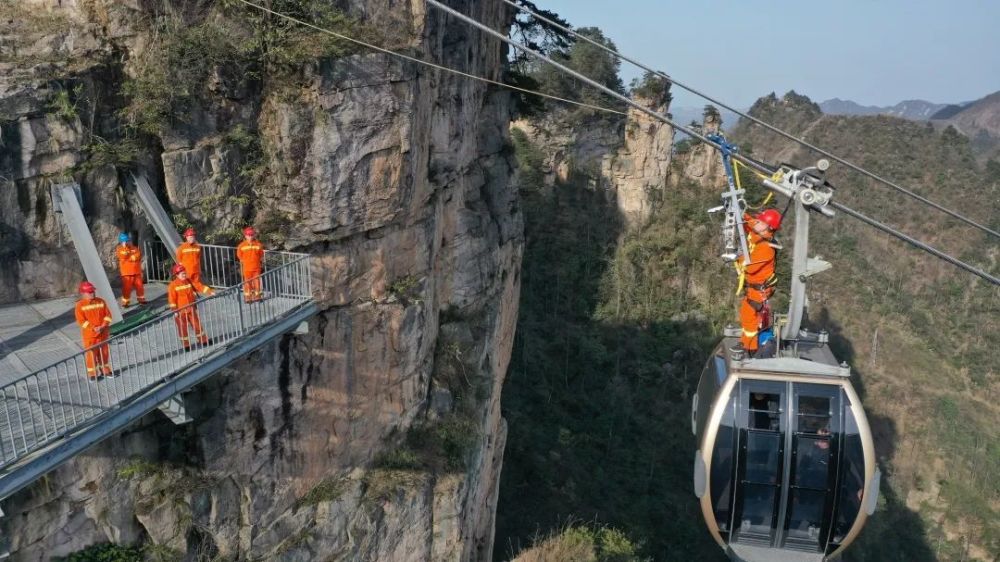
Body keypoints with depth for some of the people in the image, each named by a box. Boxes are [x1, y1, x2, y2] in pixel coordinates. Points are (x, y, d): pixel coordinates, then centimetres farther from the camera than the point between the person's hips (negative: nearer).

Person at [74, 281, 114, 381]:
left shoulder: (101, 302, 3)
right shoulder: (80, 305, -8)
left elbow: (108, 315, 3)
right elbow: (81, 320, -12)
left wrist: (103, 326, -13)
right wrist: (93, 328, -19)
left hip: (103, 333, 4)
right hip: (89, 334, -4)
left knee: (104, 351, 12)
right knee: (91, 353, 0)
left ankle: (105, 370, 27)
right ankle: (92, 373, 9)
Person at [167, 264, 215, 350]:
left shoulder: (190, 281, 1)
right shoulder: (173, 285, -13)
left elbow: (200, 286, -2)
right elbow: (172, 299, -14)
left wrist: (210, 292, -12)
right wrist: (174, 311, -16)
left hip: (191, 309, 4)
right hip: (180, 311, -4)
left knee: (197, 325, 9)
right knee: (183, 328, 6)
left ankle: (203, 340, 20)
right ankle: (186, 345, 16)